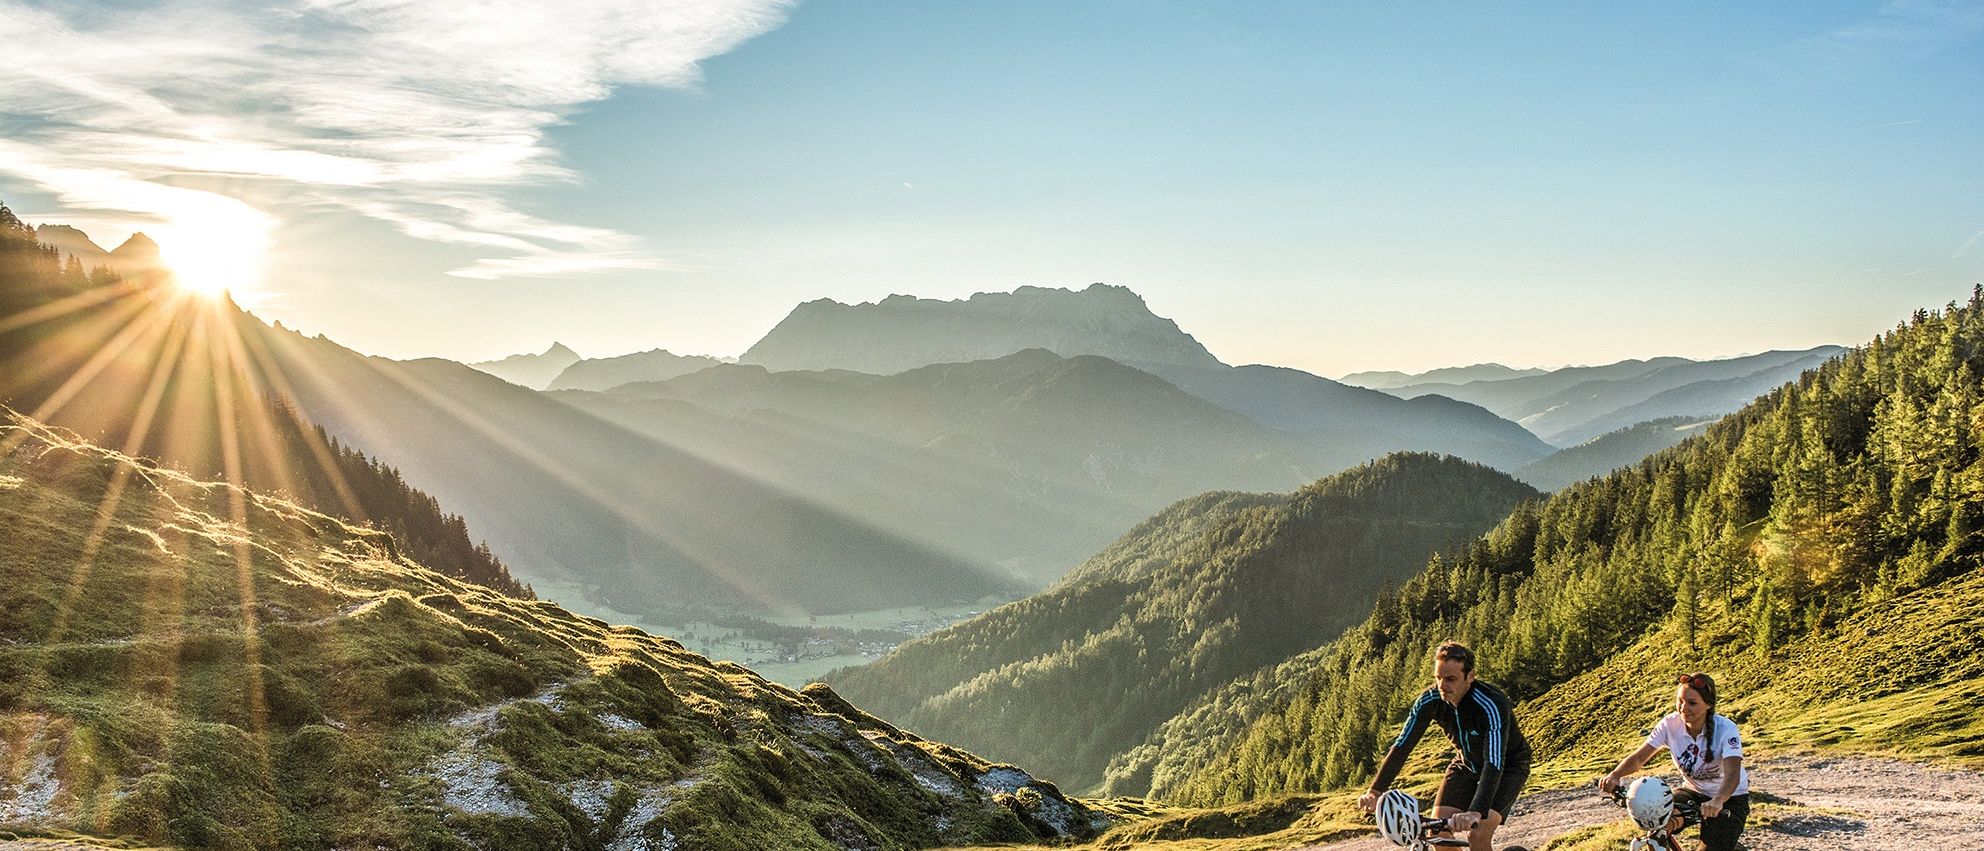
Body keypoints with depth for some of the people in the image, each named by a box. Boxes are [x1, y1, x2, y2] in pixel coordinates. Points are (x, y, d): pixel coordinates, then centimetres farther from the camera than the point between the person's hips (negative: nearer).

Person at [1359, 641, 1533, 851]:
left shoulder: (1493, 705, -36)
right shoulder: (1430, 701, -22)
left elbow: (1494, 764, -45)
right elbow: (1402, 746, -23)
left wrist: (1476, 812, -58)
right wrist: (1375, 791, -35)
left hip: (1507, 766, -5)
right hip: (1467, 764, 5)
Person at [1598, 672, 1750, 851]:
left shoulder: (1726, 729, -25)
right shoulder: (1670, 724, -16)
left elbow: (1732, 774, -38)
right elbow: (1638, 757, -19)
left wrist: (1718, 801, -59)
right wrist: (1615, 776, -40)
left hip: (1730, 796, -2)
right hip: (1692, 791, 3)